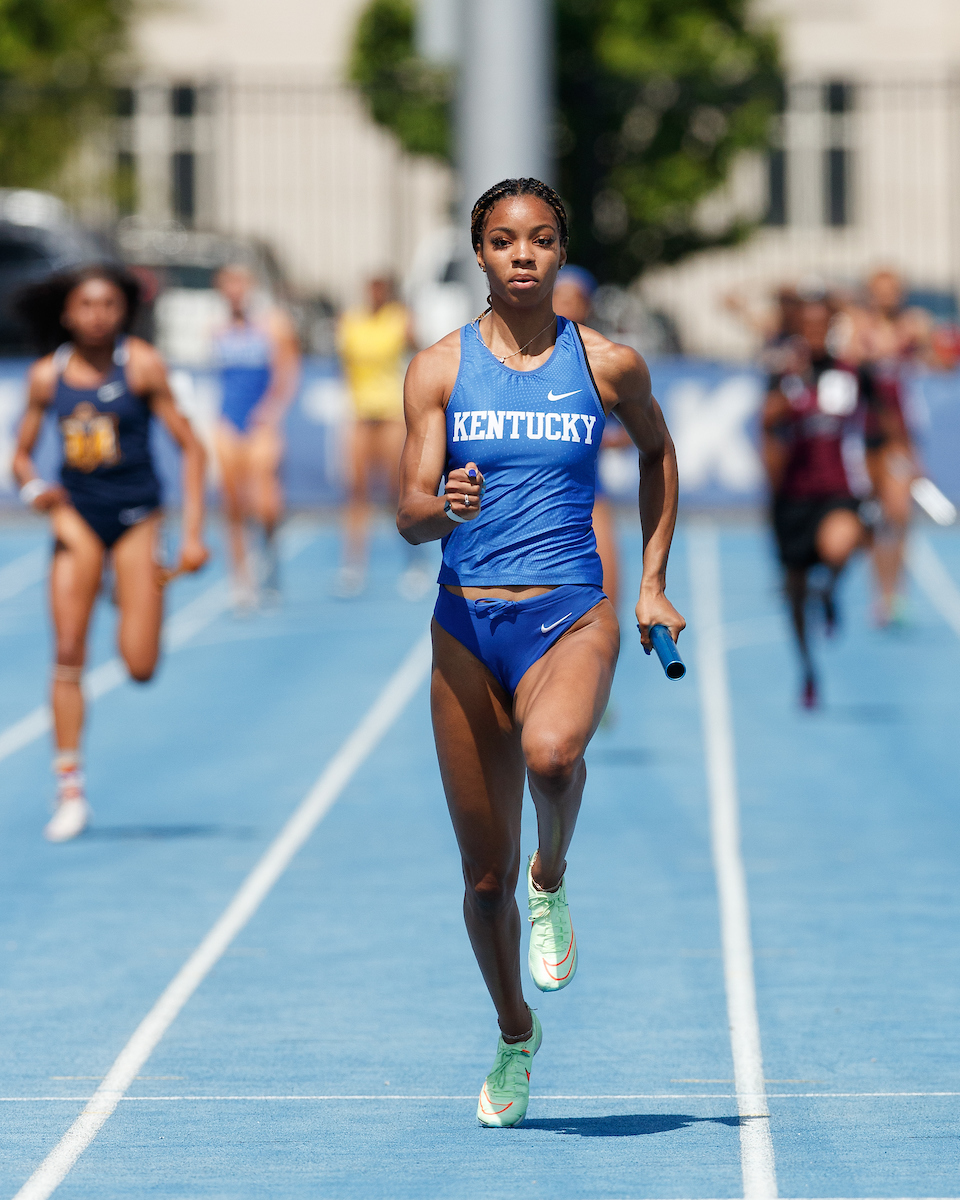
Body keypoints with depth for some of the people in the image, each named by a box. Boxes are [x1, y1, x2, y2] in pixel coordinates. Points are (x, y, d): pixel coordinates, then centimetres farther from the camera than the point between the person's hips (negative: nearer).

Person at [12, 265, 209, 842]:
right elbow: (22, 454, 9)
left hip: (136, 517, -2)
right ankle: (70, 789, -2)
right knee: (69, 654, -9)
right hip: (77, 516, 2)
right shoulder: (48, 374, -1)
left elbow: (190, 445, -7)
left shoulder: (142, 364, -9)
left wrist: (193, 533, -13)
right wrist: (34, 487, -15)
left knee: (140, 666, -9)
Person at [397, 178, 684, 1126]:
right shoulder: (439, 369, 0)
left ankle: (553, 883, -4)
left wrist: (653, 583, 17)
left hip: (570, 616, -1)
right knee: (485, 876, 6)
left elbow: (657, 452, 21)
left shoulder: (608, 365, 1)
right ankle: (515, 1037, 31)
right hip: (466, 623, 1)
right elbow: (409, 517, -5)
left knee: (551, 753, -36)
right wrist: (440, 509, -28)